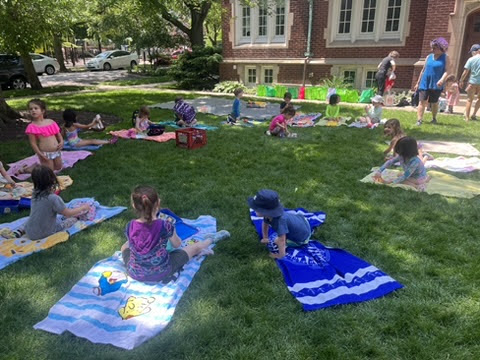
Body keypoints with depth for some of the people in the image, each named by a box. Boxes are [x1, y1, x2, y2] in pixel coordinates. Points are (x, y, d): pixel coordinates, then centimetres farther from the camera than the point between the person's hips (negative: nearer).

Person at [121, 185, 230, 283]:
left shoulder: (130, 226, -17)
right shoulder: (165, 226, -22)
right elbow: (177, 244, -3)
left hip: (135, 273, 2)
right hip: (160, 273, -2)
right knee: (194, 247, 20)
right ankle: (211, 239, 49)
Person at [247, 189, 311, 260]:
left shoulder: (279, 221, -43)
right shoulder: (268, 214, -18)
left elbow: (281, 241, -40)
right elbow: (265, 224, 5)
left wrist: (280, 256, -30)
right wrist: (265, 238, 12)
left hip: (303, 235, -8)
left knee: (277, 241, -7)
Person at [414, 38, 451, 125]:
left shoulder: (445, 57, -1)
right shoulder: (429, 57, 9)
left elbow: (446, 71, -10)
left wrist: (442, 79, -29)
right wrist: (418, 83, 14)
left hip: (436, 84, -2)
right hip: (424, 83, 2)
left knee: (434, 102, 9)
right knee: (422, 102, -8)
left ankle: (434, 118, 27)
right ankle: (419, 120, -10)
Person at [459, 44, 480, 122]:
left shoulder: (471, 59, -4)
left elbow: (465, 72, -4)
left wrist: (461, 81, 7)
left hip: (472, 82, -1)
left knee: (469, 100, 6)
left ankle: (467, 117, 5)